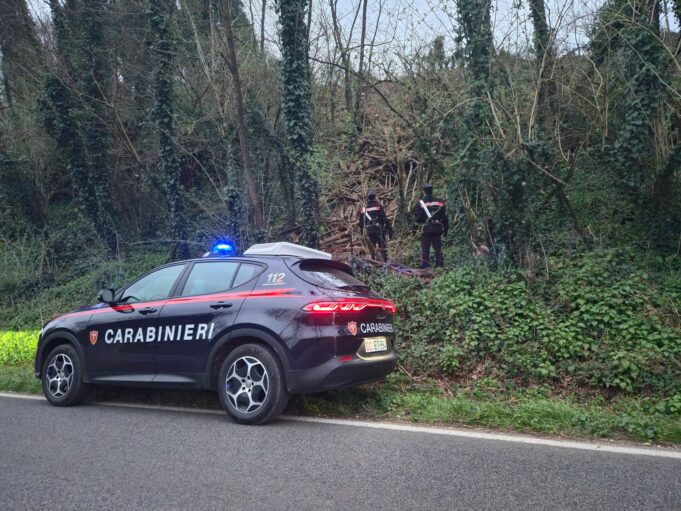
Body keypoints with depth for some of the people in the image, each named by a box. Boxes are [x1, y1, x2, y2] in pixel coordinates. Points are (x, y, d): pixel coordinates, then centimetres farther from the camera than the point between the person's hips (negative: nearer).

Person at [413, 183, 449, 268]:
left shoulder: (421, 203, -5)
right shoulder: (440, 202, 5)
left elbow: (417, 217, -3)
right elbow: (445, 217, 8)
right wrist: (446, 229, 14)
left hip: (426, 229, -3)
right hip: (438, 229, 3)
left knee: (425, 249, 1)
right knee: (438, 249, 10)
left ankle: (425, 266, -3)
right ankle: (439, 265, 10)